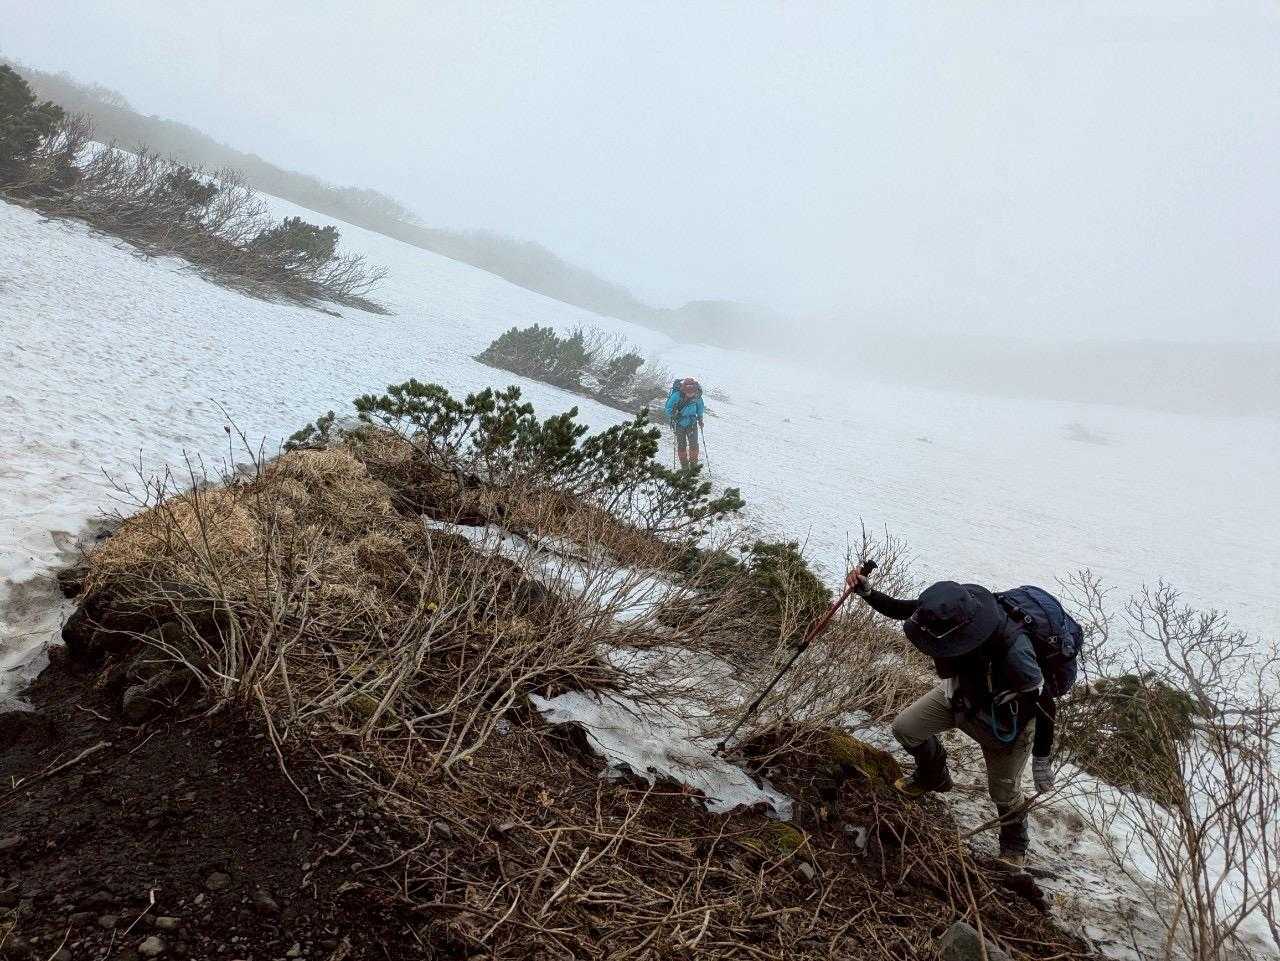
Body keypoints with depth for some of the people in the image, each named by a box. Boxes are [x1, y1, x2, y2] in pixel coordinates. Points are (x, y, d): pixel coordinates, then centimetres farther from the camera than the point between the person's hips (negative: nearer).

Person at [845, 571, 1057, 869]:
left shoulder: (1014, 656, -46)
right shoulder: (952, 611, -31)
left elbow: (1045, 706, -30)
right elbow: (902, 610, -15)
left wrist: (1041, 761, -18)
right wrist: (866, 593, -31)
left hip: (1002, 723, -5)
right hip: (960, 694, 5)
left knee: (1004, 791, 12)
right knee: (905, 728, 8)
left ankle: (1014, 847, 46)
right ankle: (934, 777, 40)